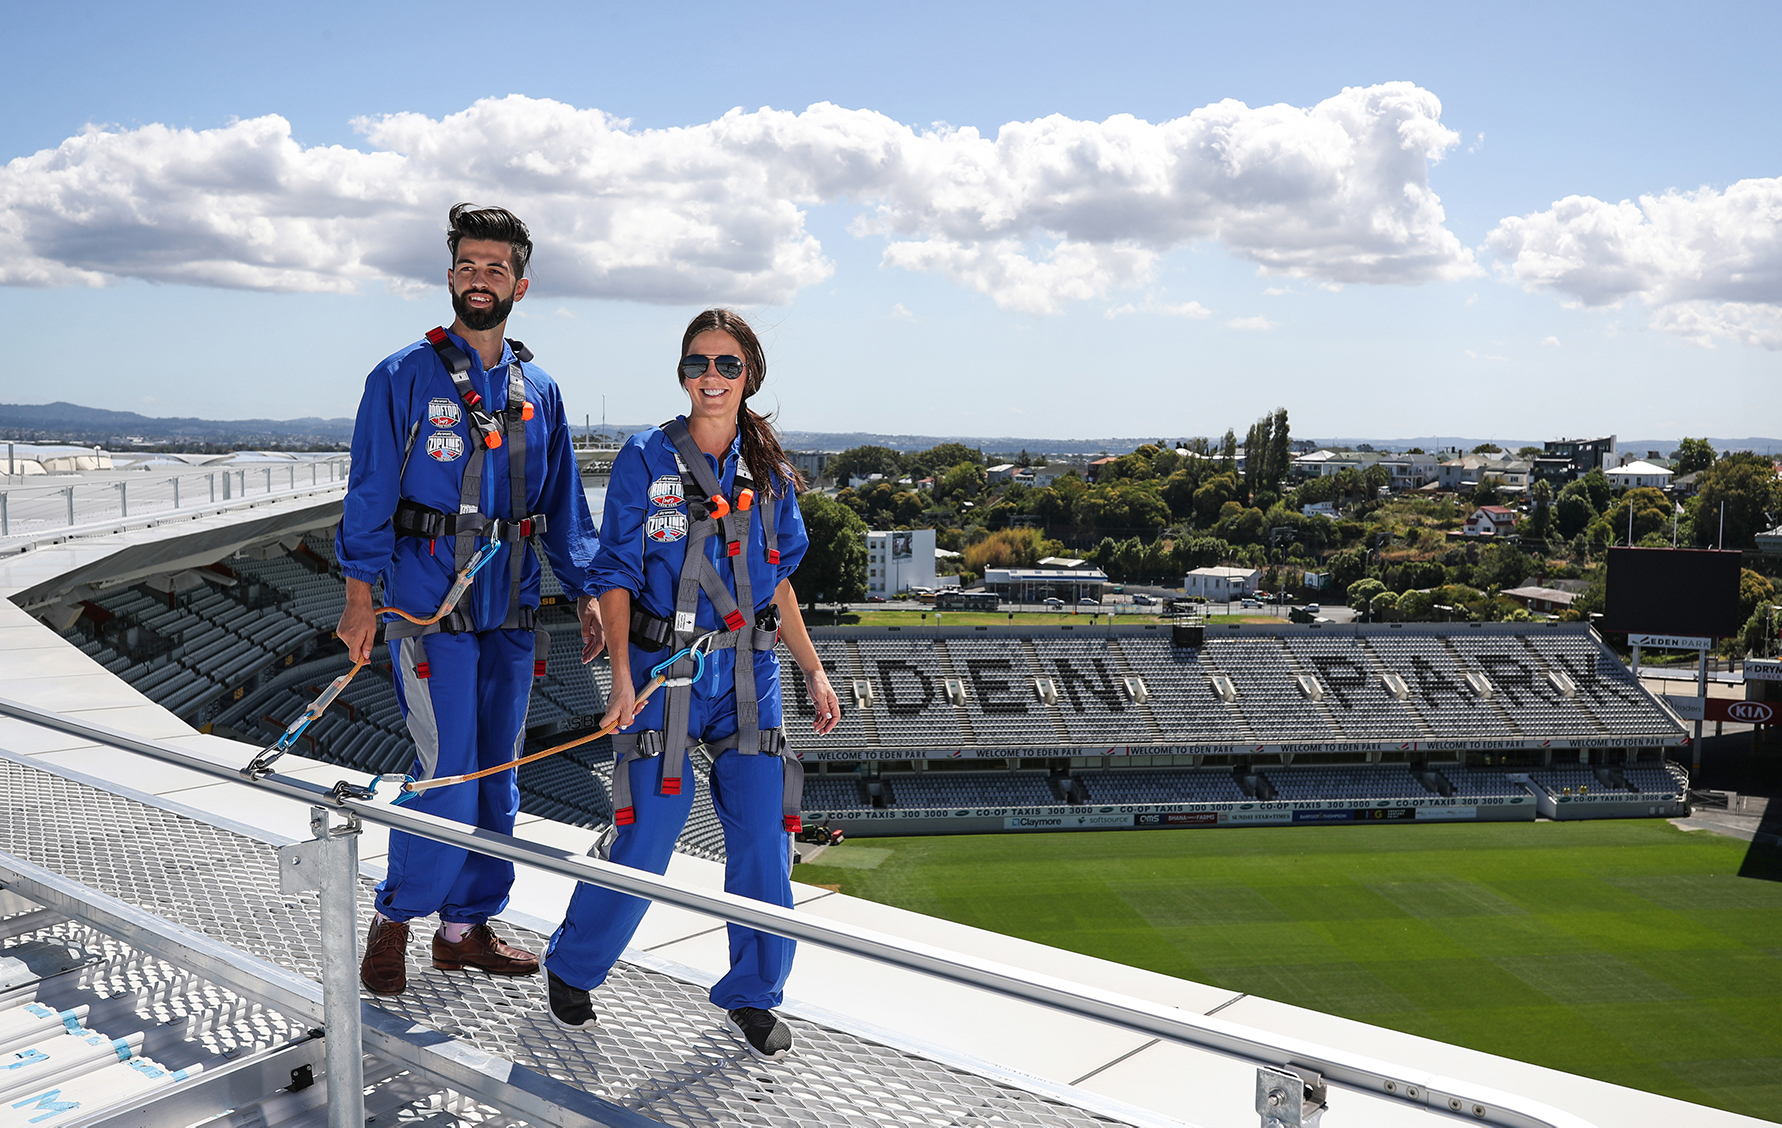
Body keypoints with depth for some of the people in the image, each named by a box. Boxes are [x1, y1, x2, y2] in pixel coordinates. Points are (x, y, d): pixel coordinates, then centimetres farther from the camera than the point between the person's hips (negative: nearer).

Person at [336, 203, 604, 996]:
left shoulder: (538, 391, 12)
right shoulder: (404, 378, -1)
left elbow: (563, 504, 16)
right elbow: (370, 493, -5)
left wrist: (586, 591, 9)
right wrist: (360, 595, -11)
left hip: (510, 610, 5)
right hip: (429, 605, -5)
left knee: (496, 779, 10)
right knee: (447, 776, -9)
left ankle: (466, 928, 23)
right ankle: (394, 917, 13)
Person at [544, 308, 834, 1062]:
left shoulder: (769, 471, 7)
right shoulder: (645, 459, -4)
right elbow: (616, 576, -5)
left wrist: (814, 671, 12)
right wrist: (622, 677, -14)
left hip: (749, 672, 4)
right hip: (664, 668, -3)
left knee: (764, 838, 2)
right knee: (644, 836, -2)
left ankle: (750, 996, 22)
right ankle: (570, 970, 24)